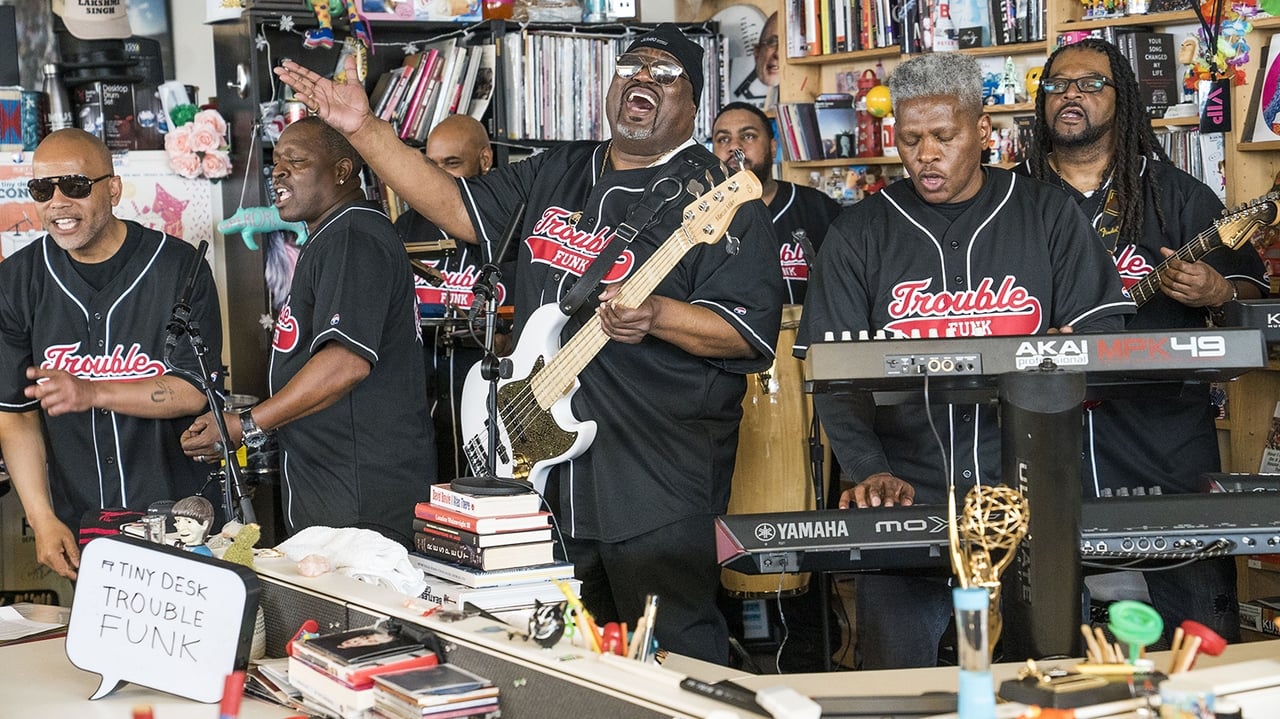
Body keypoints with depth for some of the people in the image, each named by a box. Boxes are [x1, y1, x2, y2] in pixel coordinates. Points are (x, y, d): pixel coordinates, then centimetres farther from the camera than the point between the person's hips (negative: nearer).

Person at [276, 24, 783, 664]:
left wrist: (654, 316, -31)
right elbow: (458, 208, 14)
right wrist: (363, 129, 7)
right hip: (545, 471, 7)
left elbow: (751, 332, -15)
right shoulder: (556, 174, 13)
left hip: (660, 488, -7)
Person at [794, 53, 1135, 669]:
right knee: (895, 684, -8)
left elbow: (1101, 337, 5)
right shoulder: (858, 235, 7)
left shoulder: (1047, 215, 8)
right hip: (905, 493, 0)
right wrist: (869, 471, -14)